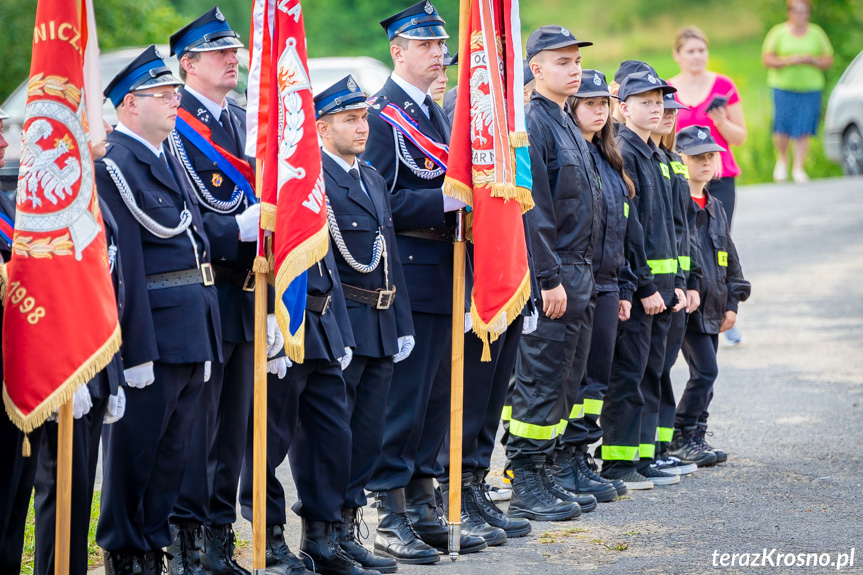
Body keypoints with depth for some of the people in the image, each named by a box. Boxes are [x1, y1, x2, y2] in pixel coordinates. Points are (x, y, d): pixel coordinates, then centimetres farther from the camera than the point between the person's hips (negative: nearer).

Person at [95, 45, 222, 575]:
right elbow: (124, 265, -17)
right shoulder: (112, 165, -11)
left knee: (174, 454, 13)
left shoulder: (171, 162, 19)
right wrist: (137, 350, -20)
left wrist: (206, 343, 19)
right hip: (152, 335, -9)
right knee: (135, 449, -1)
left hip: (192, 336, 9)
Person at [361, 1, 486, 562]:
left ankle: (423, 509, 18)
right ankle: (390, 520, -1)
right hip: (405, 275, -9)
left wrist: (466, 200, 8)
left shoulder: (437, 114, 19)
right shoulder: (380, 114, -10)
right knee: (402, 400, -6)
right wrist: (445, 201, -23)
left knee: (437, 396, 11)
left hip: (443, 277, 9)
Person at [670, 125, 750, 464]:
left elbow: (730, 259, 21)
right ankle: (680, 439, -5)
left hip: (712, 308, 8)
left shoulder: (715, 208, 16)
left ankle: (696, 439, 17)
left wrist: (732, 303, 14)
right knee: (705, 370, -13)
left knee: (705, 375, 10)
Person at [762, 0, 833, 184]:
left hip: (810, 87, 1)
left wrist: (812, 60, -9)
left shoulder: (817, 34, 9)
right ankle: (782, 159, 18)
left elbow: (828, 61, 11)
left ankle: (798, 168, 0)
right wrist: (789, 60, -12)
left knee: (804, 130, -6)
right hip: (783, 86, -1)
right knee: (783, 127, -9)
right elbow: (766, 59, 1)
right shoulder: (778, 33, 4)